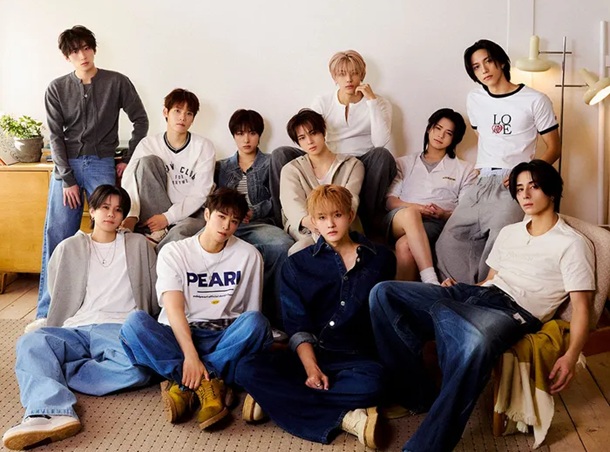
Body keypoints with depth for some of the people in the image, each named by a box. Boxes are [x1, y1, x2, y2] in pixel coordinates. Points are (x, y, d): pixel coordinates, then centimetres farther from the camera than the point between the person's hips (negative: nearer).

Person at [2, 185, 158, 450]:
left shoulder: (138, 245, 19)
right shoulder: (69, 248, 20)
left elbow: (156, 292, 19)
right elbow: (58, 300, 22)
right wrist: (51, 332, 11)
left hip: (119, 328, -1)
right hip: (75, 331, 1)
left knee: (136, 369, -37)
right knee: (30, 342, -32)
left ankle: (47, 373, -28)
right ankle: (53, 413, -54)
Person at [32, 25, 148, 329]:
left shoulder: (117, 83, 0)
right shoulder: (57, 89, 3)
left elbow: (140, 120, 6)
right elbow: (55, 136, 1)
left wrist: (129, 159, 3)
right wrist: (67, 179, -7)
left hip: (102, 165, -1)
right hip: (67, 165, 1)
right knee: (56, 236, -3)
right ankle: (48, 311, 2)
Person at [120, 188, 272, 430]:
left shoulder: (249, 255, 7)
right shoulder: (174, 252, 2)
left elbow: (252, 313, 7)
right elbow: (174, 308, -12)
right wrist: (190, 354, -26)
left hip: (225, 341, 1)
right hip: (179, 337, 0)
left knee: (256, 321, -31)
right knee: (134, 323, -28)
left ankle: (184, 385, -30)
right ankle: (208, 382, -32)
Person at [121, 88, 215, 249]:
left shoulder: (204, 147, -3)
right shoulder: (149, 144, 1)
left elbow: (200, 194, -9)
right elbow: (129, 180, -12)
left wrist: (168, 217, -19)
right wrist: (130, 216, -29)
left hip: (191, 213, -3)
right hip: (156, 212, 3)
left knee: (181, 232, -39)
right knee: (148, 161, -18)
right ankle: (159, 231, -22)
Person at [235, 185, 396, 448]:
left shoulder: (380, 259, 10)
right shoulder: (298, 265, 10)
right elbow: (296, 325, 1)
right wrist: (310, 366, -17)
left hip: (356, 358, -1)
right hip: (308, 354, 2)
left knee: (372, 382, -37)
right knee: (247, 369, -26)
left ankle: (275, 398, -25)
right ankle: (345, 418, -28)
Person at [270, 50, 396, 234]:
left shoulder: (379, 104, 3)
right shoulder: (322, 103, 8)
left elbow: (381, 142, -15)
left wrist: (371, 100, -14)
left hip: (363, 166, -1)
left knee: (382, 155, -36)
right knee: (280, 154, -18)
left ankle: (368, 224, -26)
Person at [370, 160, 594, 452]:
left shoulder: (572, 244, 6)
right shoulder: (509, 232, 27)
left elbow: (580, 307, -1)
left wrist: (570, 356, -19)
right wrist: (455, 289, 8)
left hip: (514, 310, -7)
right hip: (476, 293, 7)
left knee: (476, 342, -46)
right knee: (384, 293, -12)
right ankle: (416, 393, -15)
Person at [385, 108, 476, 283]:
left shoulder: (464, 170, 24)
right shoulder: (404, 163, 28)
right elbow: (390, 200, 13)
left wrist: (444, 214, -12)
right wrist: (415, 207, -10)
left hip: (436, 225, -1)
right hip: (401, 219, 1)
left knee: (405, 246, -36)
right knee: (409, 213, -39)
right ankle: (431, 282, -51)